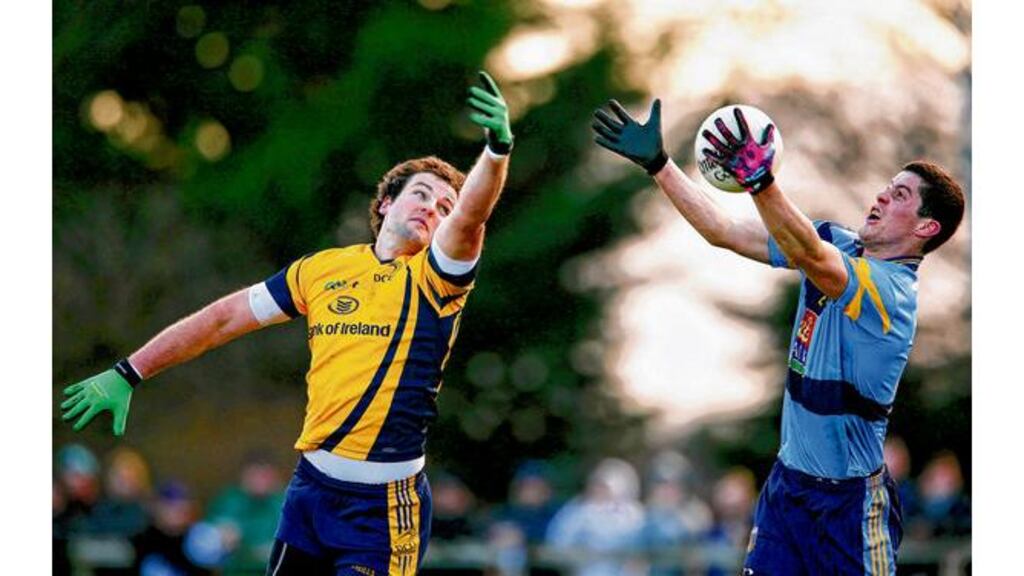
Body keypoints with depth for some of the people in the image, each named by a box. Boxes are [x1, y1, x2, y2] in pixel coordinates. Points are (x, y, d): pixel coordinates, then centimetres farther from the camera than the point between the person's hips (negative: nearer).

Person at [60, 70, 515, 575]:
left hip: (383, 504, -4)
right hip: (311, 484, 5)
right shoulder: (321, 269, 9)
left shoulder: (433, 277, -3)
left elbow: (470, 215, -23)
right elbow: (225, 318, 14)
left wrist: (497, 150, -43)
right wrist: (126, 374, 15)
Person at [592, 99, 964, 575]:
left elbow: (809, 256, -39)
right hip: (787, 479, 7)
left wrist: (758, 179, -54)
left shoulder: (892, 291, -20)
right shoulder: (837, 244, 4)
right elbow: (723, 231, 4)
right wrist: (656, 163, -3)